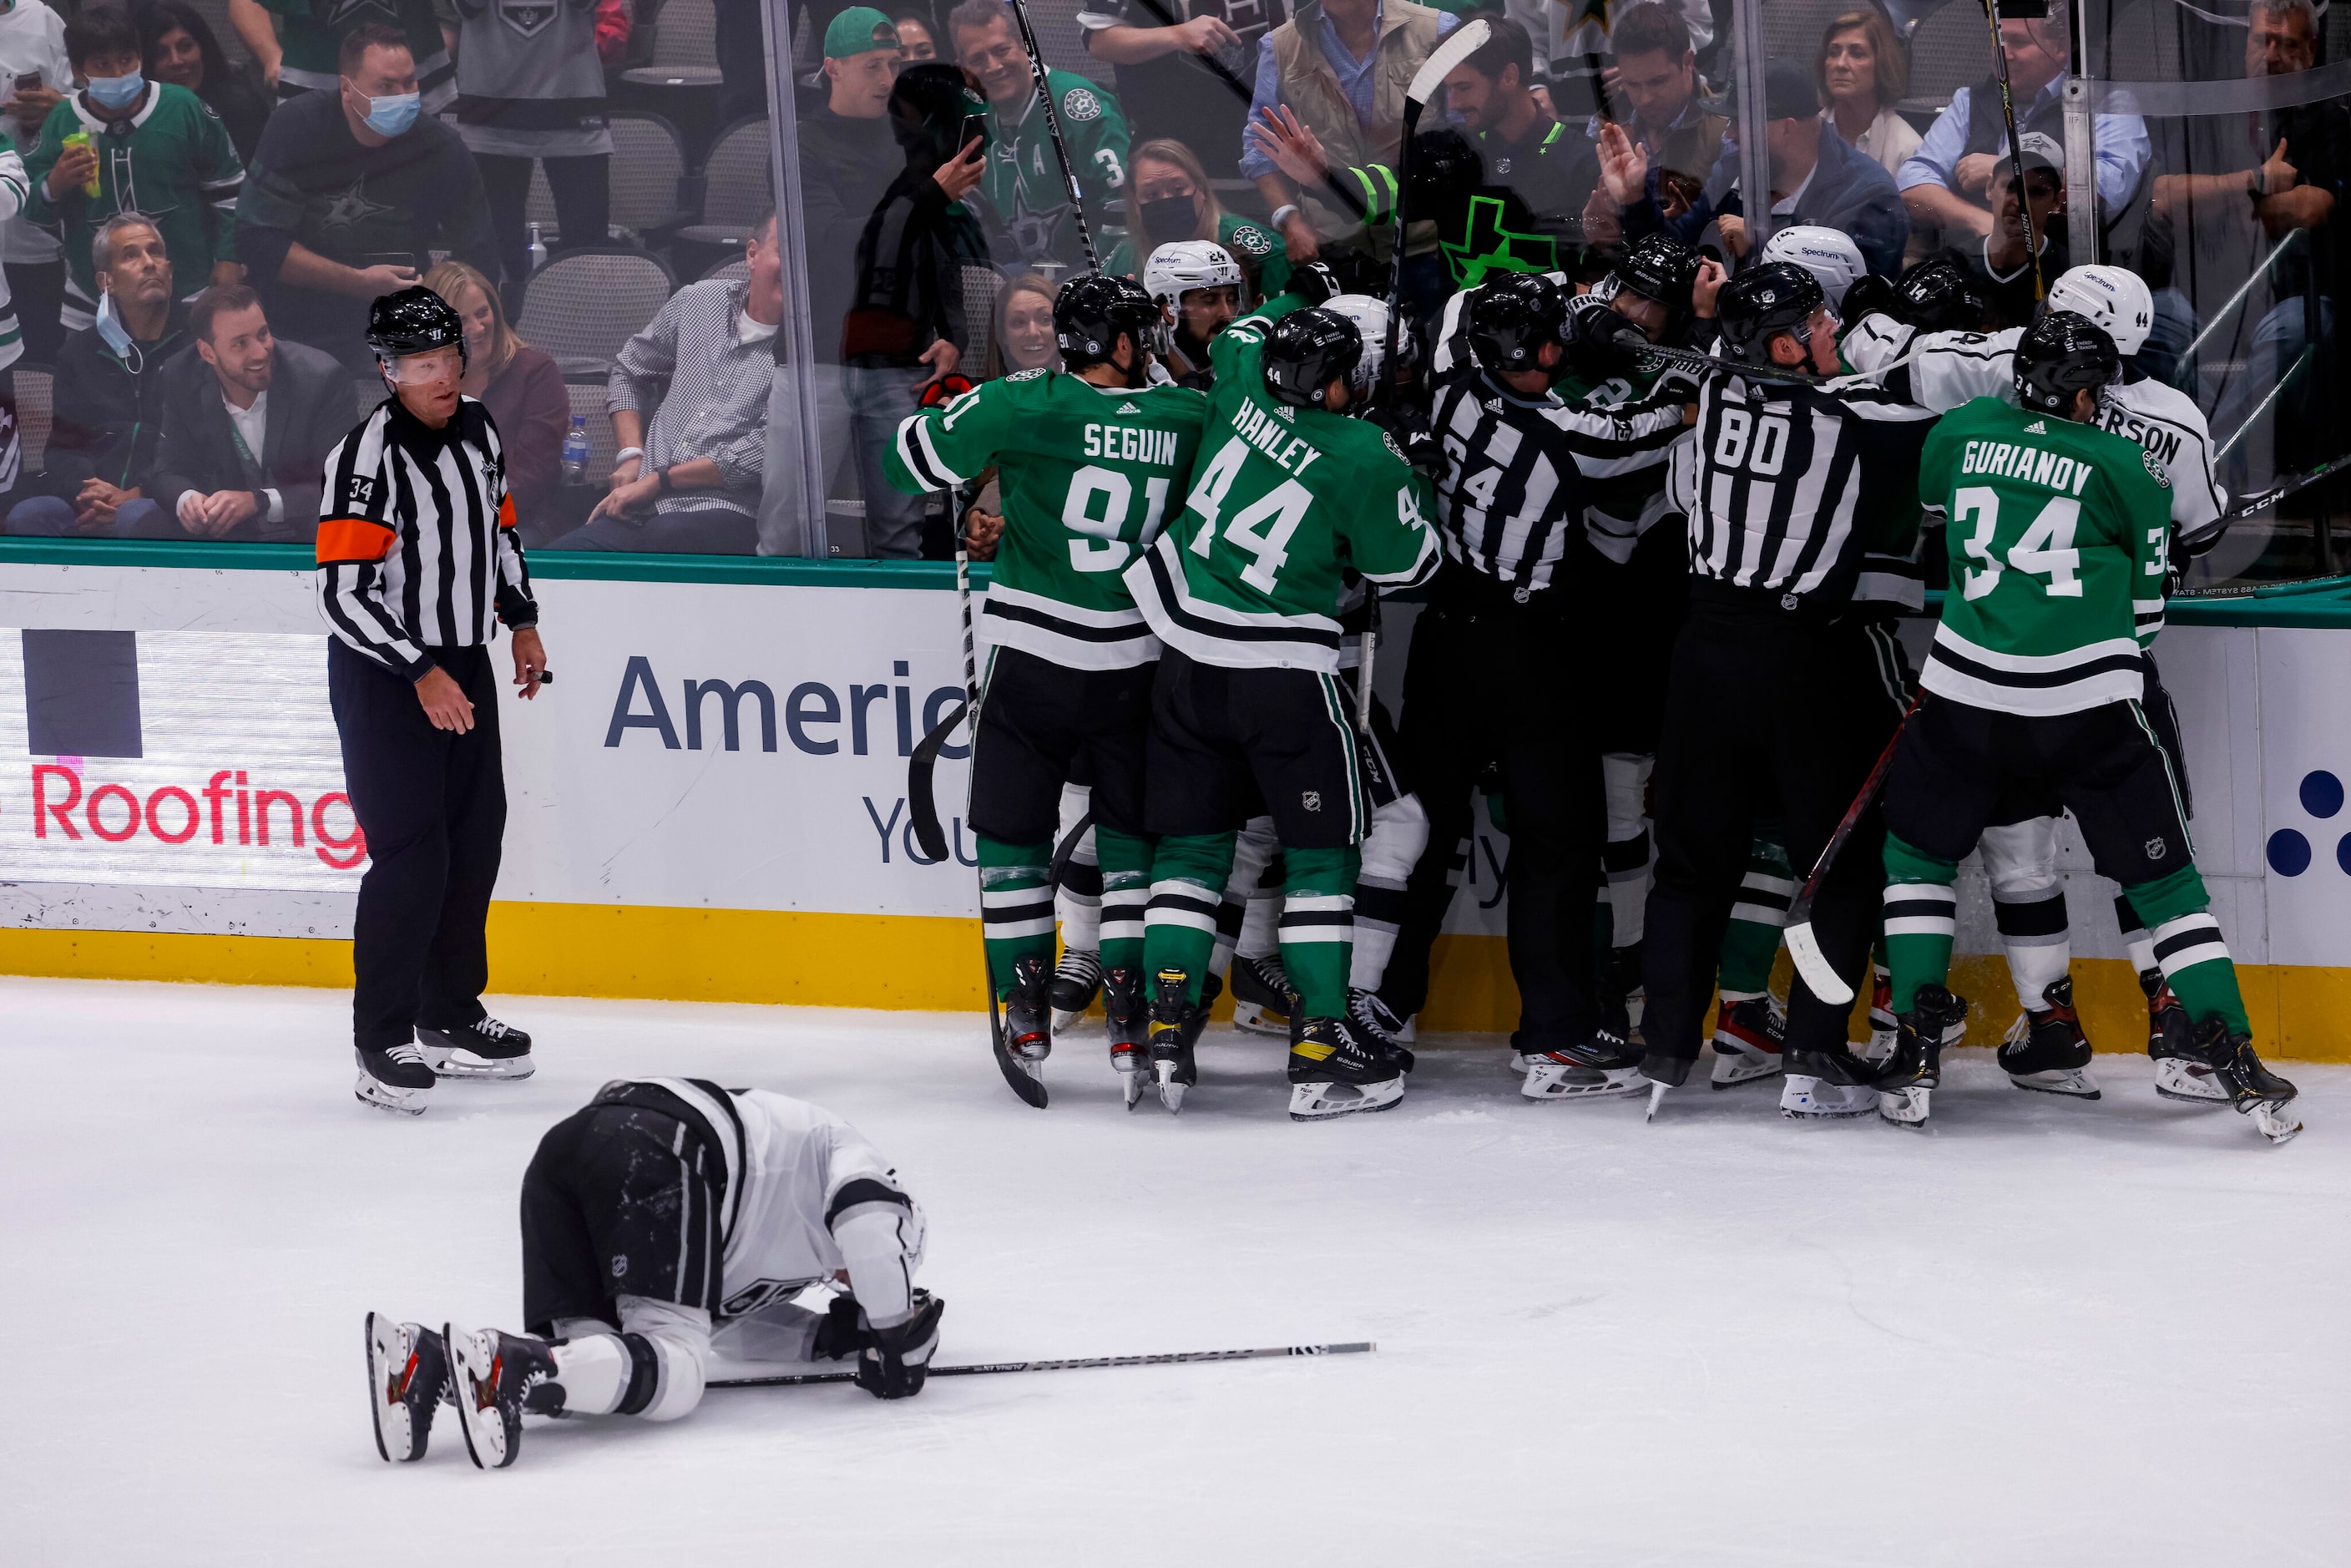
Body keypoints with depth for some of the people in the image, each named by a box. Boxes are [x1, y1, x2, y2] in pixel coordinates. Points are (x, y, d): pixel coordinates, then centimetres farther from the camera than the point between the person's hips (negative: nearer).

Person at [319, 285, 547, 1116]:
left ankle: (450, 1015, 27)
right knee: (413, 856, -12)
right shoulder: (366, 458, -21)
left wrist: (522, 621, 16)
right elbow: (342, 592, -24)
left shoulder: (476, 428, 3)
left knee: (475, 840, 13)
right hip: (382, 675, -8)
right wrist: (421, 674, -26)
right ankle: (382, 1042, -4)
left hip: (465, 665, 8)